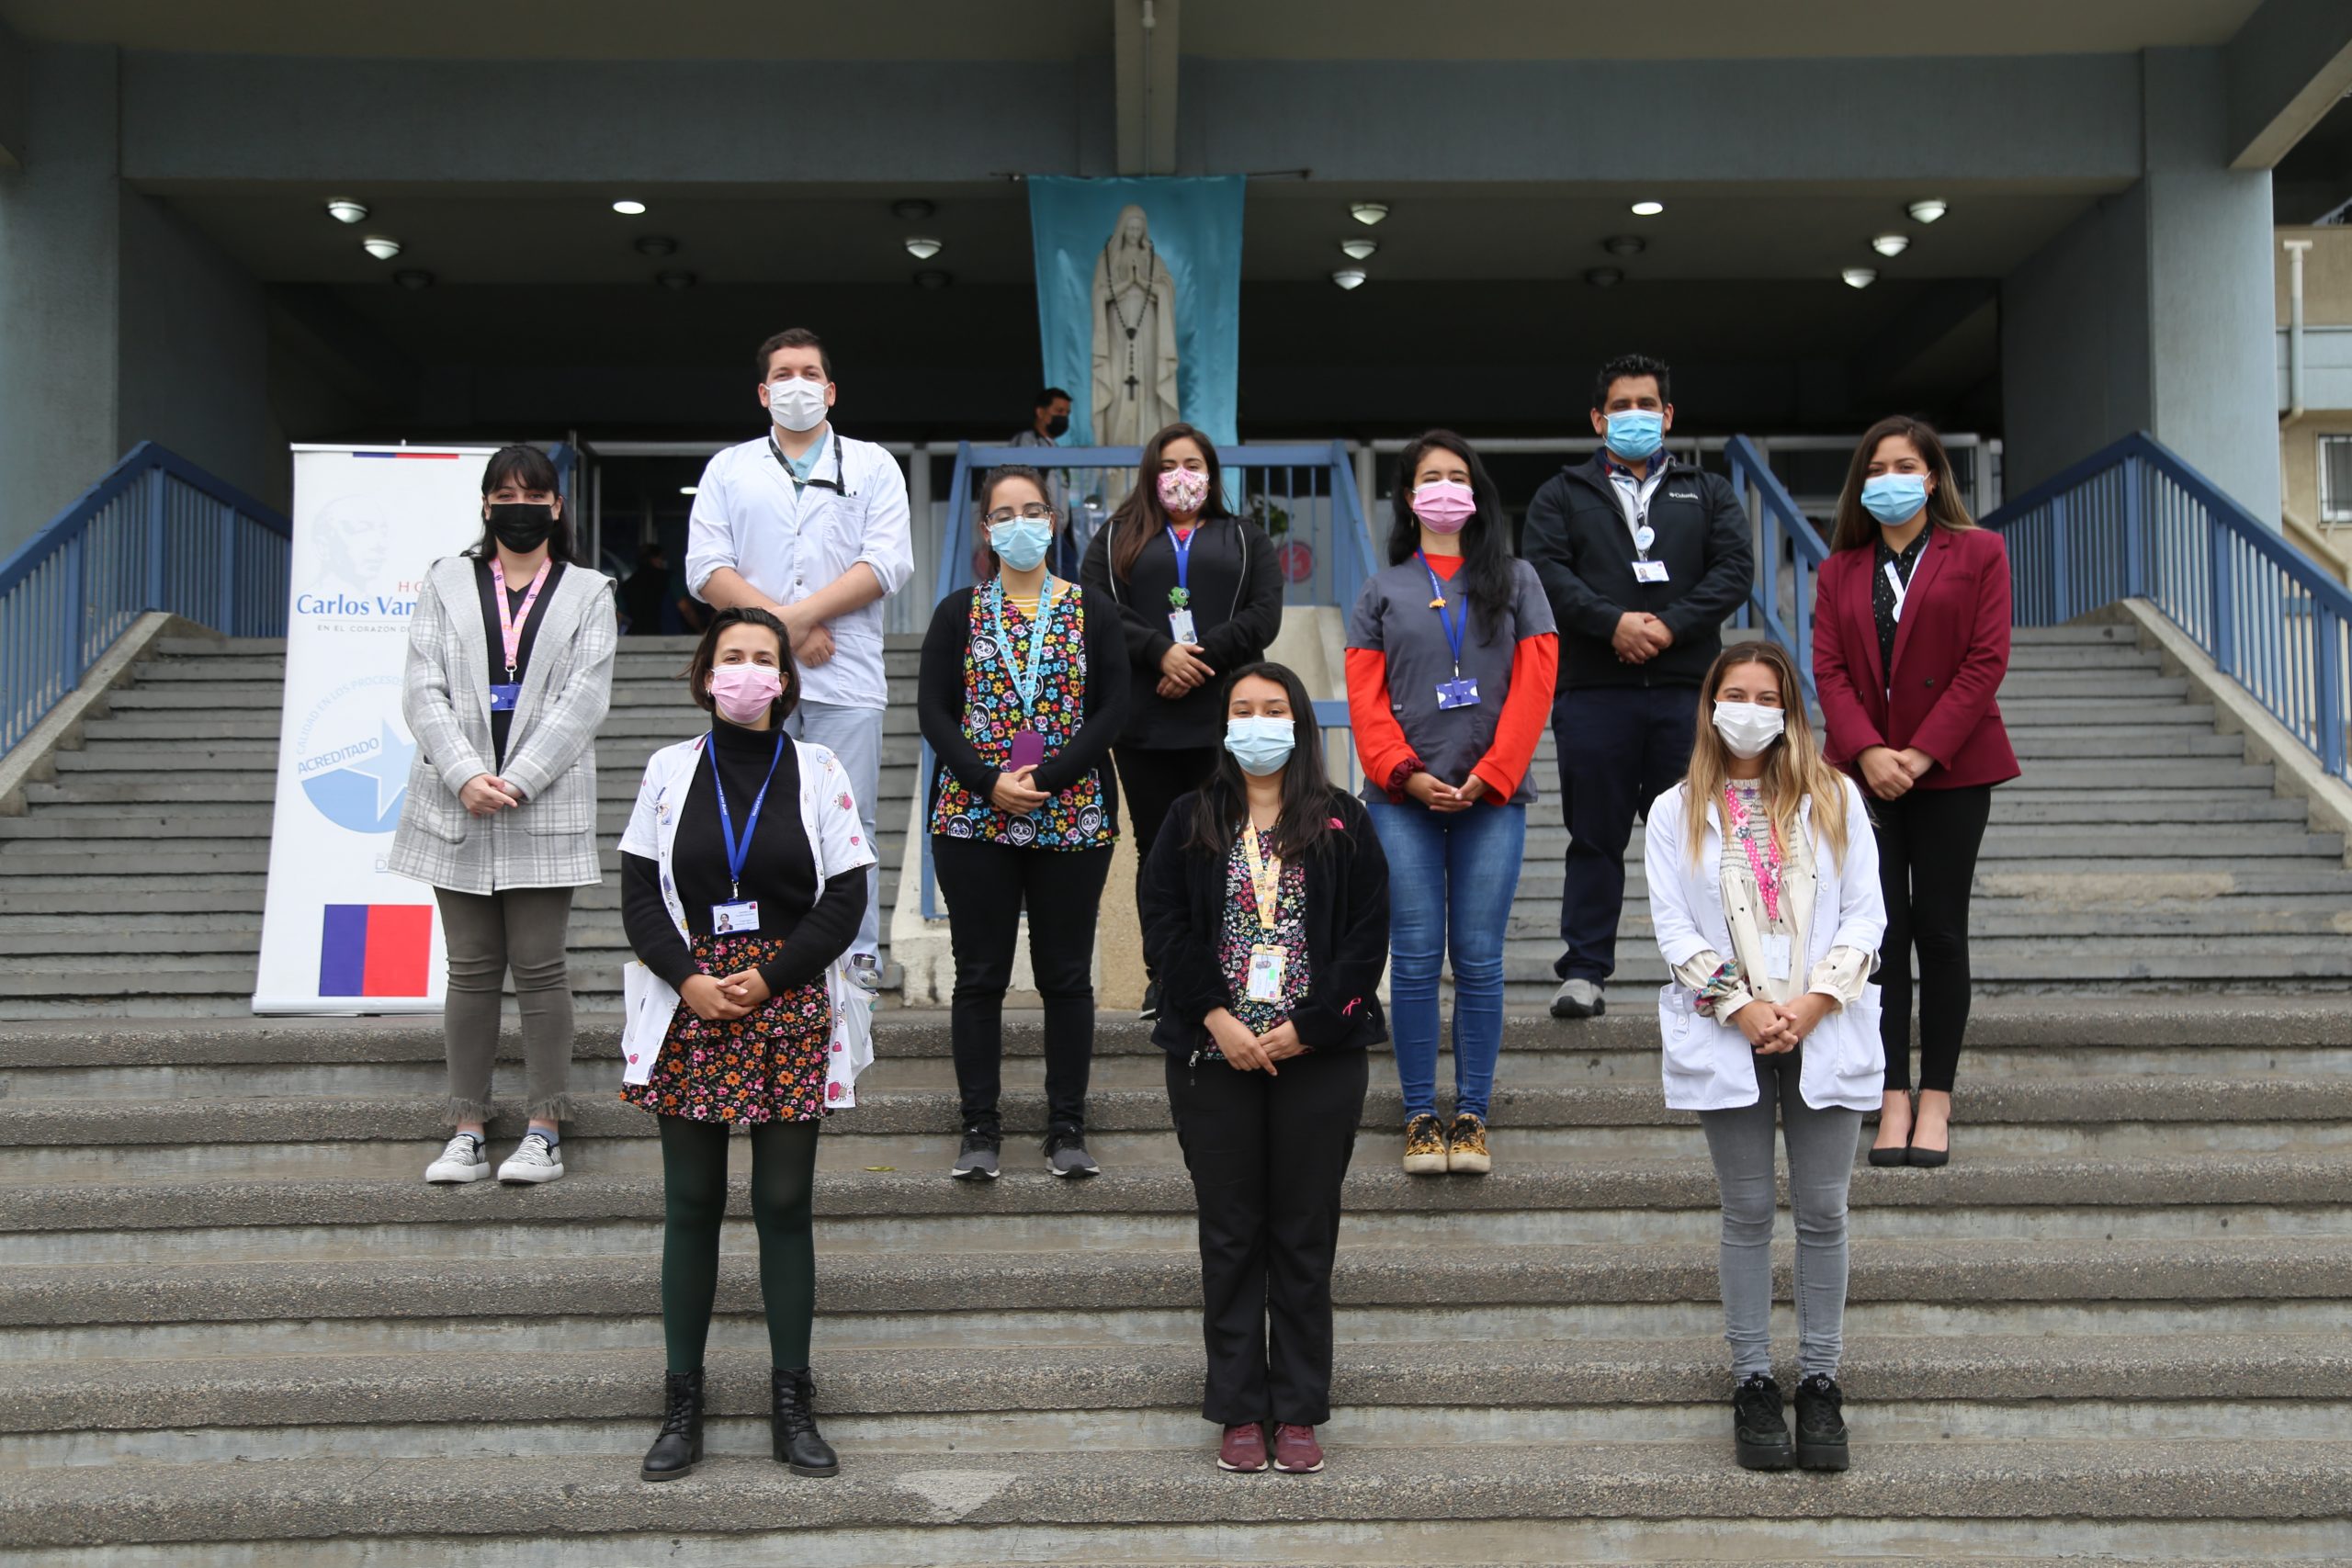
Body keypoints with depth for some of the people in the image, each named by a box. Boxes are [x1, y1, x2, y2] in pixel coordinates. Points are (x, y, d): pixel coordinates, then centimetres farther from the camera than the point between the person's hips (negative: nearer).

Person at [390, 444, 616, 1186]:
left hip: (546, 807, -2)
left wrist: (515, 782, -12)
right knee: (471, 970, 5)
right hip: (457, 803, 2)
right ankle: (467, 1131, 11)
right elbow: (422, 689, 3)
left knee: (539, 967, -1)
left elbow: (584, 699, -2)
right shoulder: (446, 582, 13)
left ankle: (544, 1130, 6)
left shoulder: (588, 591, 8)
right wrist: (466, 777, -12)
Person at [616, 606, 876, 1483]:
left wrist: (767, 976, -10)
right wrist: (688, 979, -10)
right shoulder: (670, 769, 7)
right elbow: (638, 892, 5)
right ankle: (682, 1405, 14)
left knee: (784, 1204, 3)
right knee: (691, 1204, 5)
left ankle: (792, 1404, 12)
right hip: (688, 1008, 1)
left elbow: (845, 898, 0)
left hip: (791, 1008, -1)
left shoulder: (818, 771, 5)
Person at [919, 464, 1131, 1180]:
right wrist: (990, 783, -14)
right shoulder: (958, 613, 6)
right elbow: (933, 711, 0)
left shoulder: (1092, 614, 5)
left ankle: (1068, 1128, 14)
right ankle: (980, 1128, 13)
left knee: (1067, 976, 5)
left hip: (1073, 820, 0)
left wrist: (1046, 780, -14)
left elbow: (1113, 710, -3)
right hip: (971, 819, 0)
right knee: (980, 977, 4)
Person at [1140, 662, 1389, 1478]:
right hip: (1216, 1057, 1)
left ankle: (1300, 1411, 15)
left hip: (1317, 1057, 0)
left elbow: (1368, 936, -2)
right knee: (1230, 1235, 6)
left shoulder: (1343, 825, 4)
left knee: (1305, 1235, 6)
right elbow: (1163, 923, -1)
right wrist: (1217, 1018, -12)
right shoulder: (1192, 821, 7)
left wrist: (1307, 1027, -10)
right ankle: (1240, 1411, 15)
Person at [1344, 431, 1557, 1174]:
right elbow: (1364, 696, 6)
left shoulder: (1515, 580, 12)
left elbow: (1535, 683, 3)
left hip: (1492, 798, 0)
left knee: (1479, 960, 0)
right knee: (1415, 960, -1)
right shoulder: (1383, 590, 13)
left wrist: (1490, 774, -7)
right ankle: (1420, 1117, 7)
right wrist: (1405, 774, -9)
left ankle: (1472, 1117, 8)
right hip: (1403, 802, 0)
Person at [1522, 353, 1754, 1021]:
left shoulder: (1709, 492, 18)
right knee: (1595, 835, 1)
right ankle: (1584, 971, 5)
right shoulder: (1562, 495, 14)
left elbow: (1734, 568, 4)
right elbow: (1546, 570, -1)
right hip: (1594, 690, -1)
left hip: (1687, 686, 1)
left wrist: (1671, 625, -11)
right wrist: (1613, 622, -15)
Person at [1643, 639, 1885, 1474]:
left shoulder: (1834, 799, 9)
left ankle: (1819, 1382, 14)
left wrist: (1812, 1004, -10)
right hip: (1728, 1040, -1)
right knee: (1748, 1216, 5)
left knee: (1823, 1214, 3)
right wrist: (1742, 1008, -12)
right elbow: (1673, 927, -1)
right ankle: (1753, 1384, 13)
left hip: (1824, 1033, 1)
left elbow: (1865, 913, 3)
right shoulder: (1677, 812, 6)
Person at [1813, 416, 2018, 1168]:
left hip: (1949, 768, -2)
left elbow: (1987, 661, -5)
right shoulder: (1840, 569, 12)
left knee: (1939, 930, 0)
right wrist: (1868, 751, -13)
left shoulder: (1978, 553, 4)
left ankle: (1936, 1100, 6)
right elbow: (1828, 667, 3)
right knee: (1882, 931, -1)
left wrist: (1923, 752, -13)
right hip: (1865, 769, 2)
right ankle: (1893, 1102, 3)